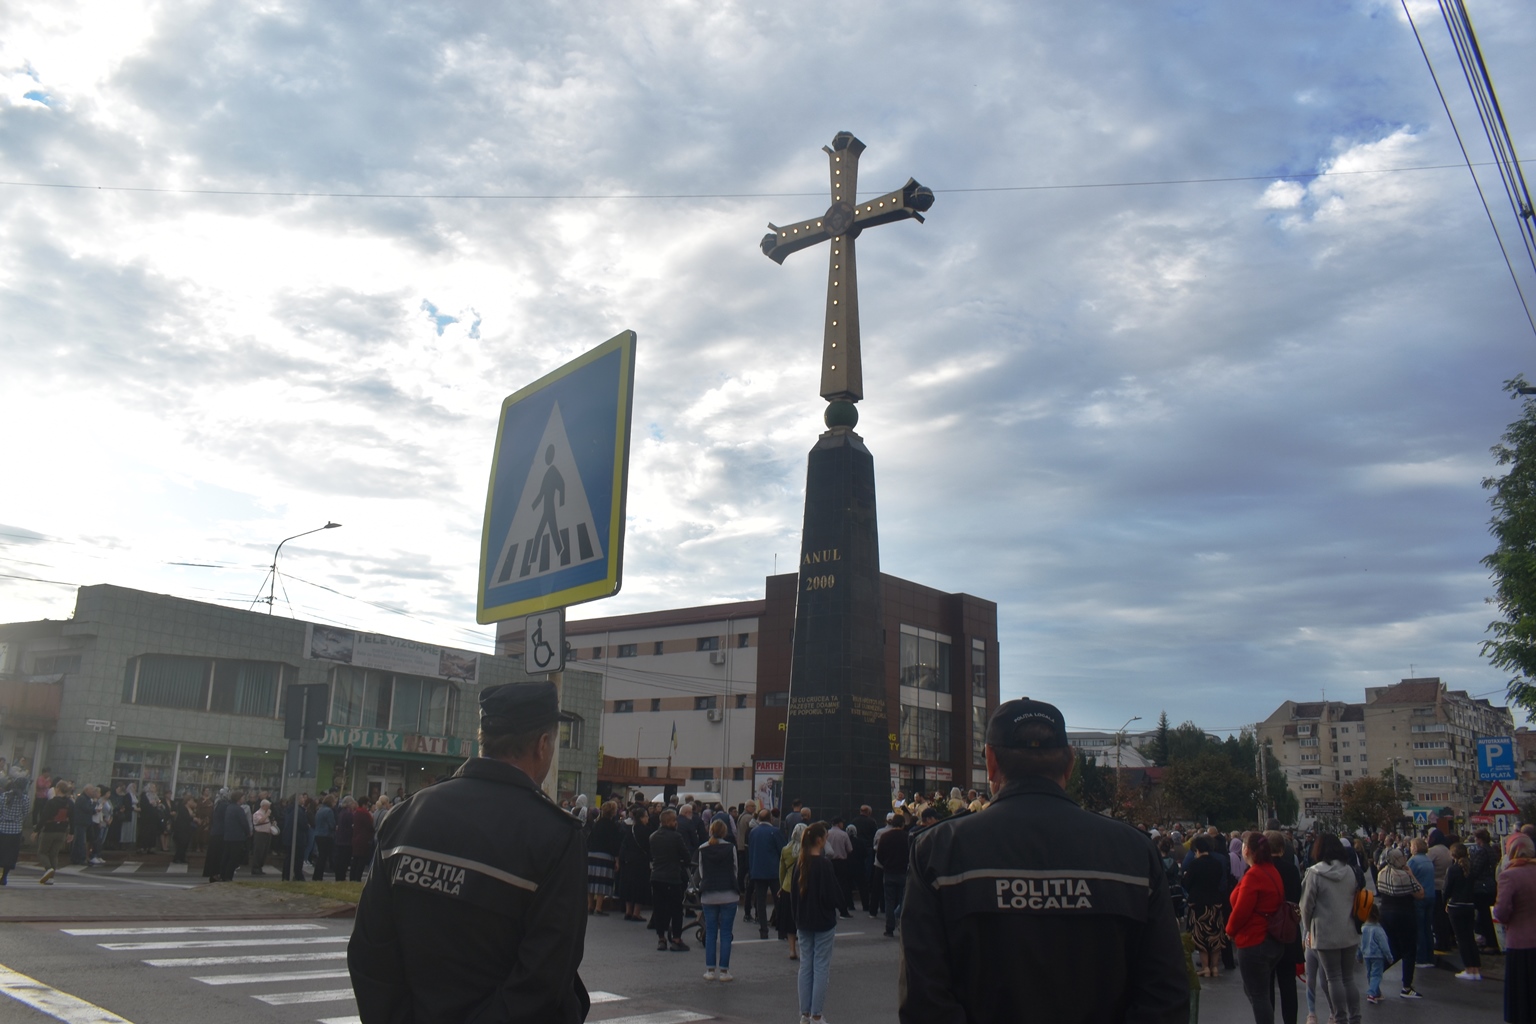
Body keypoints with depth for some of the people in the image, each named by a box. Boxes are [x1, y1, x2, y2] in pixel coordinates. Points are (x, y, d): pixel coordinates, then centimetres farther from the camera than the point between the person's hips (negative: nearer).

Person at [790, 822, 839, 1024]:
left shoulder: (798, 863, 2)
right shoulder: (825, 865, -16)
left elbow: (793, 893, 8)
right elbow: (833, 895, -15)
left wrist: (797, 919, 16)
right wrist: (839, 905, 7)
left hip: (803, 922, 6)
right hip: (823, 922, -6)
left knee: (805, 966, 12)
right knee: (821, 967, 2)